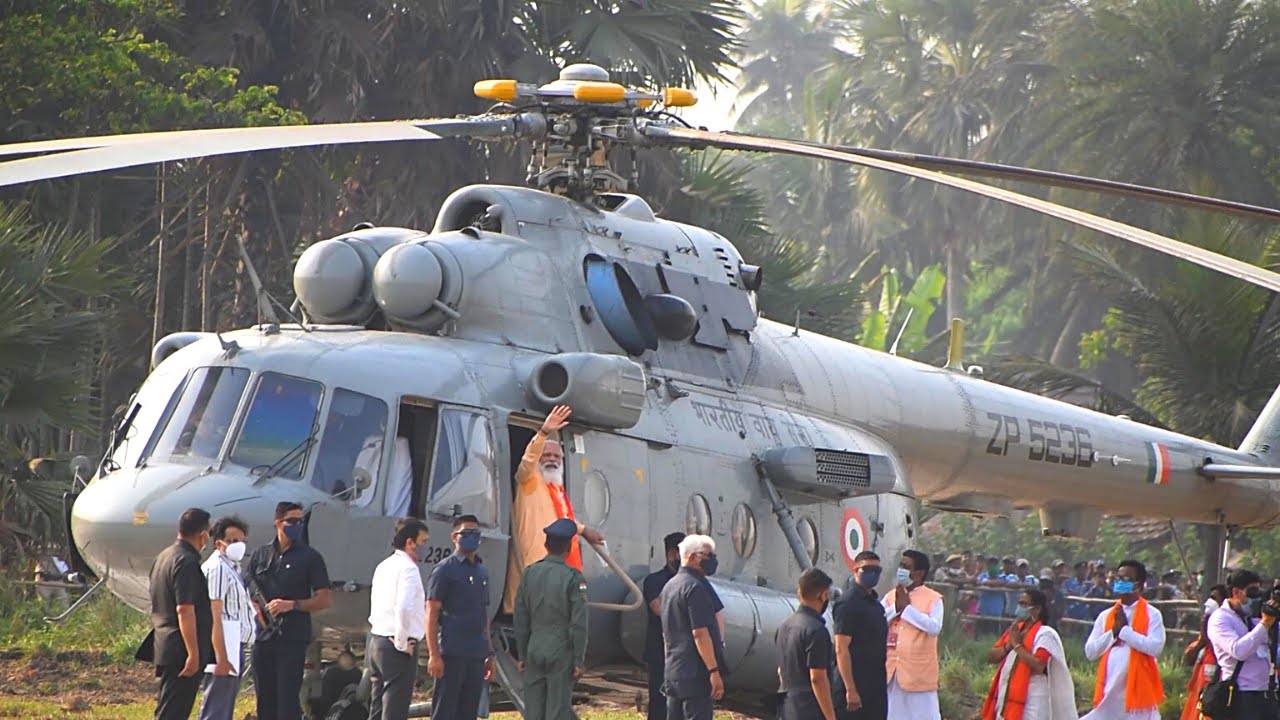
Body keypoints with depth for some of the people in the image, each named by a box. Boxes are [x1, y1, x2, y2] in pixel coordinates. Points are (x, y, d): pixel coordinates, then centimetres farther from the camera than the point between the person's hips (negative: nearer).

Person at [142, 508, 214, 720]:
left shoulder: (164, 557, 14)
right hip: (181, 652, -10)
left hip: (164, 645, 10)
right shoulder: (187, 563, -18)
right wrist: (193, 654, -22)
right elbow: (185, 610, -23)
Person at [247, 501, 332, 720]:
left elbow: (323, 600, -1)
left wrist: (292, 605, -14)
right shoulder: (260, 555, 11)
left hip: (293, 638, -4)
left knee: (287, 698, -9)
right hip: (263, 636, 4)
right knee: (265, 698, 8)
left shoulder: (309, 557, 1)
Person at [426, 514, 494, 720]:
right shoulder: (445, 570, -4)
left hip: (477, 655, 7)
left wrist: (489, 654, 18)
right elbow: (431, 615, -8)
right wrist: (434, 655, -15)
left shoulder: (482, 572, 17)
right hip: (452, 655, -7)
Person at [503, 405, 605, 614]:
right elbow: (528, 459, -20)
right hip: (536, 562, -8)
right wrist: (544, 433, -34)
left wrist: (583, 530, 54)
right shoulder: (529, 481, 1)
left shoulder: (558, 489, 25)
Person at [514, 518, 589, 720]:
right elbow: (578, 623, -10)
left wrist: (522, 655, 15)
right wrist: (579, 660, -4)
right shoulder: (572, 577, -10)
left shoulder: (530, 573, 4)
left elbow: (521, 619, 8)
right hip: (561, 652, -4)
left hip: (534, 650, 4)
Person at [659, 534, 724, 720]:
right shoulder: (695, 587, -13)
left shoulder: (670, 586, 18)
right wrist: (714, 670, -20)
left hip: (672, 671, 10)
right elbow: (700, 633, -20)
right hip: (695, 674, -10)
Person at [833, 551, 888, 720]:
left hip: (876, 685, 9)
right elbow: (841, 650, -18)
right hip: (856, 684, -9)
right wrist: (850, 690, -22)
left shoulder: (874, 602, 16)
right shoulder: (848, 603, -13)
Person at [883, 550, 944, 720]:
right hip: (891, 669, 5)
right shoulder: (891, 596, 11)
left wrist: (907, 608, -16)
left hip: (919, 672, -5)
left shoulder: (933, 598, -4)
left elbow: (935, 627, -20)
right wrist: (895, 608, -13)